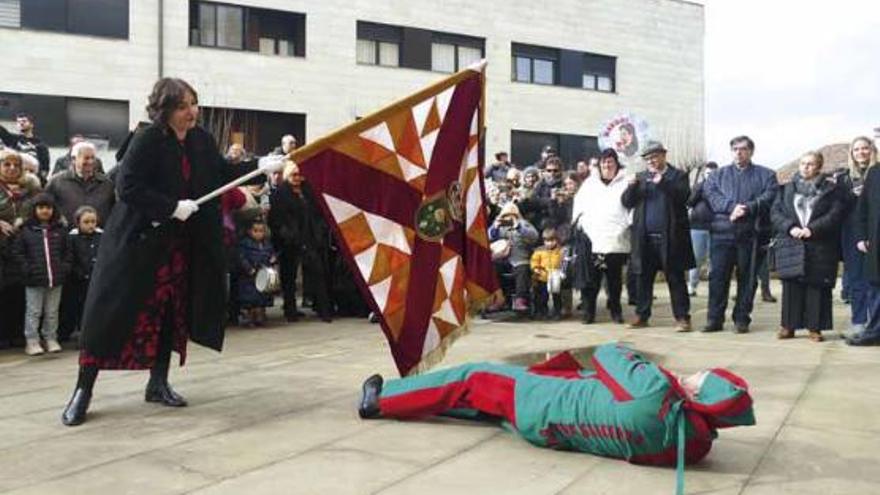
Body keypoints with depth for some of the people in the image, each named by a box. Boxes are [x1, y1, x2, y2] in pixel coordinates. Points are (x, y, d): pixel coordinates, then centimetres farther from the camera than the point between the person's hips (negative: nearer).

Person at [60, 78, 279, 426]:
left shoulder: (201, 139, 2)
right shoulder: (146, 140, -16)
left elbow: (221, 173, 16)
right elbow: (127, 187, -21)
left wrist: (260, 168, 6)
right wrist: (173, 207, -23)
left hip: (181, 244, 6)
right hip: (138, 241, -6)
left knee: (172, 312, 10)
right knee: (111, 313, -1)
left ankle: (158, 383, 24)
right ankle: (83, 390, 10)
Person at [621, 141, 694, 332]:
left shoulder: (678, 176, 5)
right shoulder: (641, 177, 15)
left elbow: (684, 196, -12)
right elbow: (626, 202, 8)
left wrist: (662, 182, -20)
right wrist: (631, 187, -10)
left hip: (669, 237, -3)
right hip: (644, 238, 3)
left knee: (675, 279, 1)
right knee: (643, 278, 6)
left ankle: (682, 318, 5)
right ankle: (641, 316, 14)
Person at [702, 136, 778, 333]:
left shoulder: (765, 175, 11)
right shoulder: (719, 174, 17)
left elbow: (769, 197, -5)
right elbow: (709, 193, 0)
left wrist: (746, 209, -19)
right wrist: (732, 207, -16)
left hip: (751, 234, -1)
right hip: (722, 232, 1)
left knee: (747, 277, 2)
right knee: (717, 275, -1)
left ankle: (742, 319, 11)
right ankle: (715, 318, 6)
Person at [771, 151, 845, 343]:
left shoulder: (830, 189, 6)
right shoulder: (787, 189, 12)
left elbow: (836, 214, -5)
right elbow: (775, 212, 5)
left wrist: (813, 229, -16)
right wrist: (790, 227, -12)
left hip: (820, 248, -2)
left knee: (817, 287, -1)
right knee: (791, 285, 2)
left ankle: (815, 327, 6)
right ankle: (788, 326, 8)